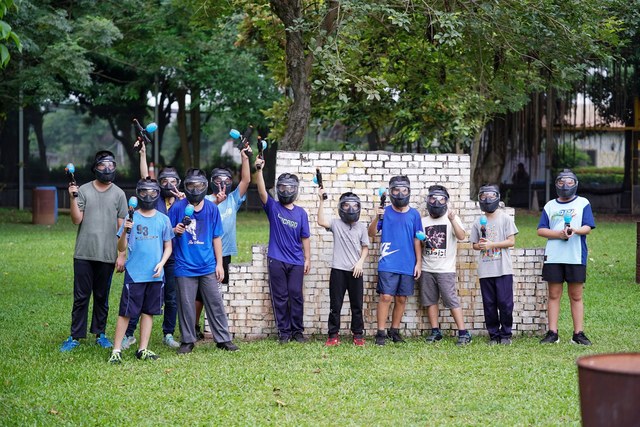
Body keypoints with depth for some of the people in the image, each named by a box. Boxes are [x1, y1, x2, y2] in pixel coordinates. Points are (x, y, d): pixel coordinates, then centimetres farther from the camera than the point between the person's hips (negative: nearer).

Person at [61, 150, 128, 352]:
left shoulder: (118, 194, 4)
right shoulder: (83, 191, 3)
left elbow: (122, 227, 4)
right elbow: (77, 220, -2)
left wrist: (121, 255, -1)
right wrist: (73, 198, -16)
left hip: (107, 255, 1)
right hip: (84, 254, 0)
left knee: (102, 297, 9)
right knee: (81, 297, 1)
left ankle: (100, 333, 19)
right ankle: (75, 336, 5)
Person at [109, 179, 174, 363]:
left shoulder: (163, 219, 7)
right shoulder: (131, 218, -1)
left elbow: (168, 246, 12)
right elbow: (121, 248, -3)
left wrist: (161, 263, -5)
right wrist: (125, 231, -21)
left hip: (155, 275, 3)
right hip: (134, 274, -3)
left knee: (148, 312, 9)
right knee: (126, 312, -4)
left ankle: (143, 349, 17)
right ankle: (116, 350, -1)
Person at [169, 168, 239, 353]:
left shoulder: (212, 208, 4)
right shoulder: (178, 208, -3)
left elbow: (216, 238, 9)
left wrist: (219, 263, 6)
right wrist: (175, 231, -21)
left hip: (208, 266, 2)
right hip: (185, 267, -2)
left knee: (215, 303, 5)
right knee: (186, 305, 3)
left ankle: (223, 339, 12)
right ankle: (187, 341, 14)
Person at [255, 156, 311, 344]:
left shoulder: (301, 213, 8)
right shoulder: (273, 207, 3)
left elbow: (305, 238, 9)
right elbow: (262, 192, -14)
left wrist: (308, 259, 4)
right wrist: (259, 170, -28)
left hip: (296, 262, 1)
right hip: (276, 260, -1)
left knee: (296, 296, 1)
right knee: (280, 297, 2)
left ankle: (297, 330, 11)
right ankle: (284, 332, 9)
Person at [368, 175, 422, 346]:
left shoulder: (414, 214, 7)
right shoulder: (385, 212, 2)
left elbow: (417, 240, 9)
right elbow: (371, 233, -4)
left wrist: (418, 262, 5)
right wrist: (377, 218, -21)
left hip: (408, 265, 3)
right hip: (388, 264, -3)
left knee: (401, 299, 8)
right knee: (386, 297, -8)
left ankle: (395, 330, 19)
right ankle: (381, 333, -4)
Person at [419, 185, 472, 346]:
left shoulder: (452, 218, 2)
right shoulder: (423, 222, 13)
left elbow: (461, 236, -15)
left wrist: (452, 220, -29)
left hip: (445, 269, -4)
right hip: (427, 269, 4)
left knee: (451, 301, -9)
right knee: (430, 300, 5)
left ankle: (463, 333, -7)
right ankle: (435, 331, 14)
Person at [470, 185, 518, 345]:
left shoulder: (505, 219, 1)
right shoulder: (478, 223, 11)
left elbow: (511, 241, -4)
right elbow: (474, 244, 16)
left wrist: (491, 244, -12)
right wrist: (480, 245, -7)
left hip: (503, 269, -3)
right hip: (485, 270, 3)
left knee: (505, 303, -5)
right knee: (489, 305, 5)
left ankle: (505, 334, 6)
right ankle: (494, 335, 13)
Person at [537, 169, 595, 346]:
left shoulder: (583, 203, 8)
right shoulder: (550, 206, 13)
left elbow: (588, 227, -2)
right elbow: (541, 230, 7)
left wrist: (575, 230, -23)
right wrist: (559, 234, -10)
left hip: (576, 257, -2)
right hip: (553, 256, 2)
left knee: (576, 296, 2)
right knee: (554, 295, 3)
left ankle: (578, 334, 5)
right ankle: (552, 333, 5)